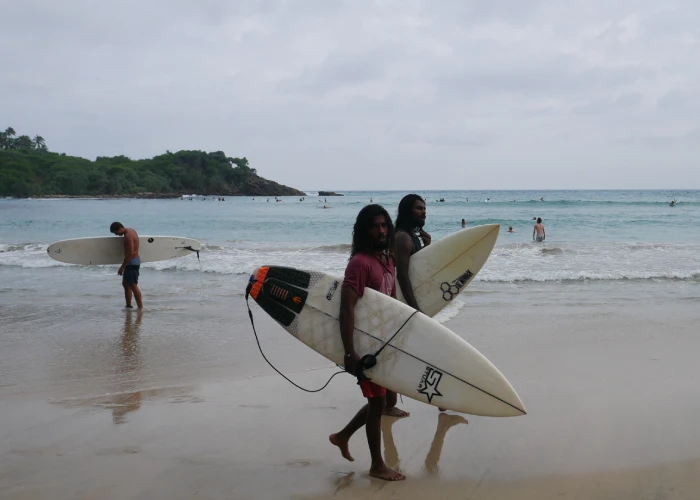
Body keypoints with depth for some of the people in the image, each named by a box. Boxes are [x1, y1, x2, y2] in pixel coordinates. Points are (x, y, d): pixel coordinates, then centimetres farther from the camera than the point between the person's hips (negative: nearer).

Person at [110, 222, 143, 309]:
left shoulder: (128, 236, -20)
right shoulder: (130, 231, 11)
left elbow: (130, 254, -25)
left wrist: (122, 267, -21)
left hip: (132, 262, -11)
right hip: (133, 261, 11)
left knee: (133, 286, -7)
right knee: (125, 284, 16)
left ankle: (140, 307, -5)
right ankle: (128, 306, 22)